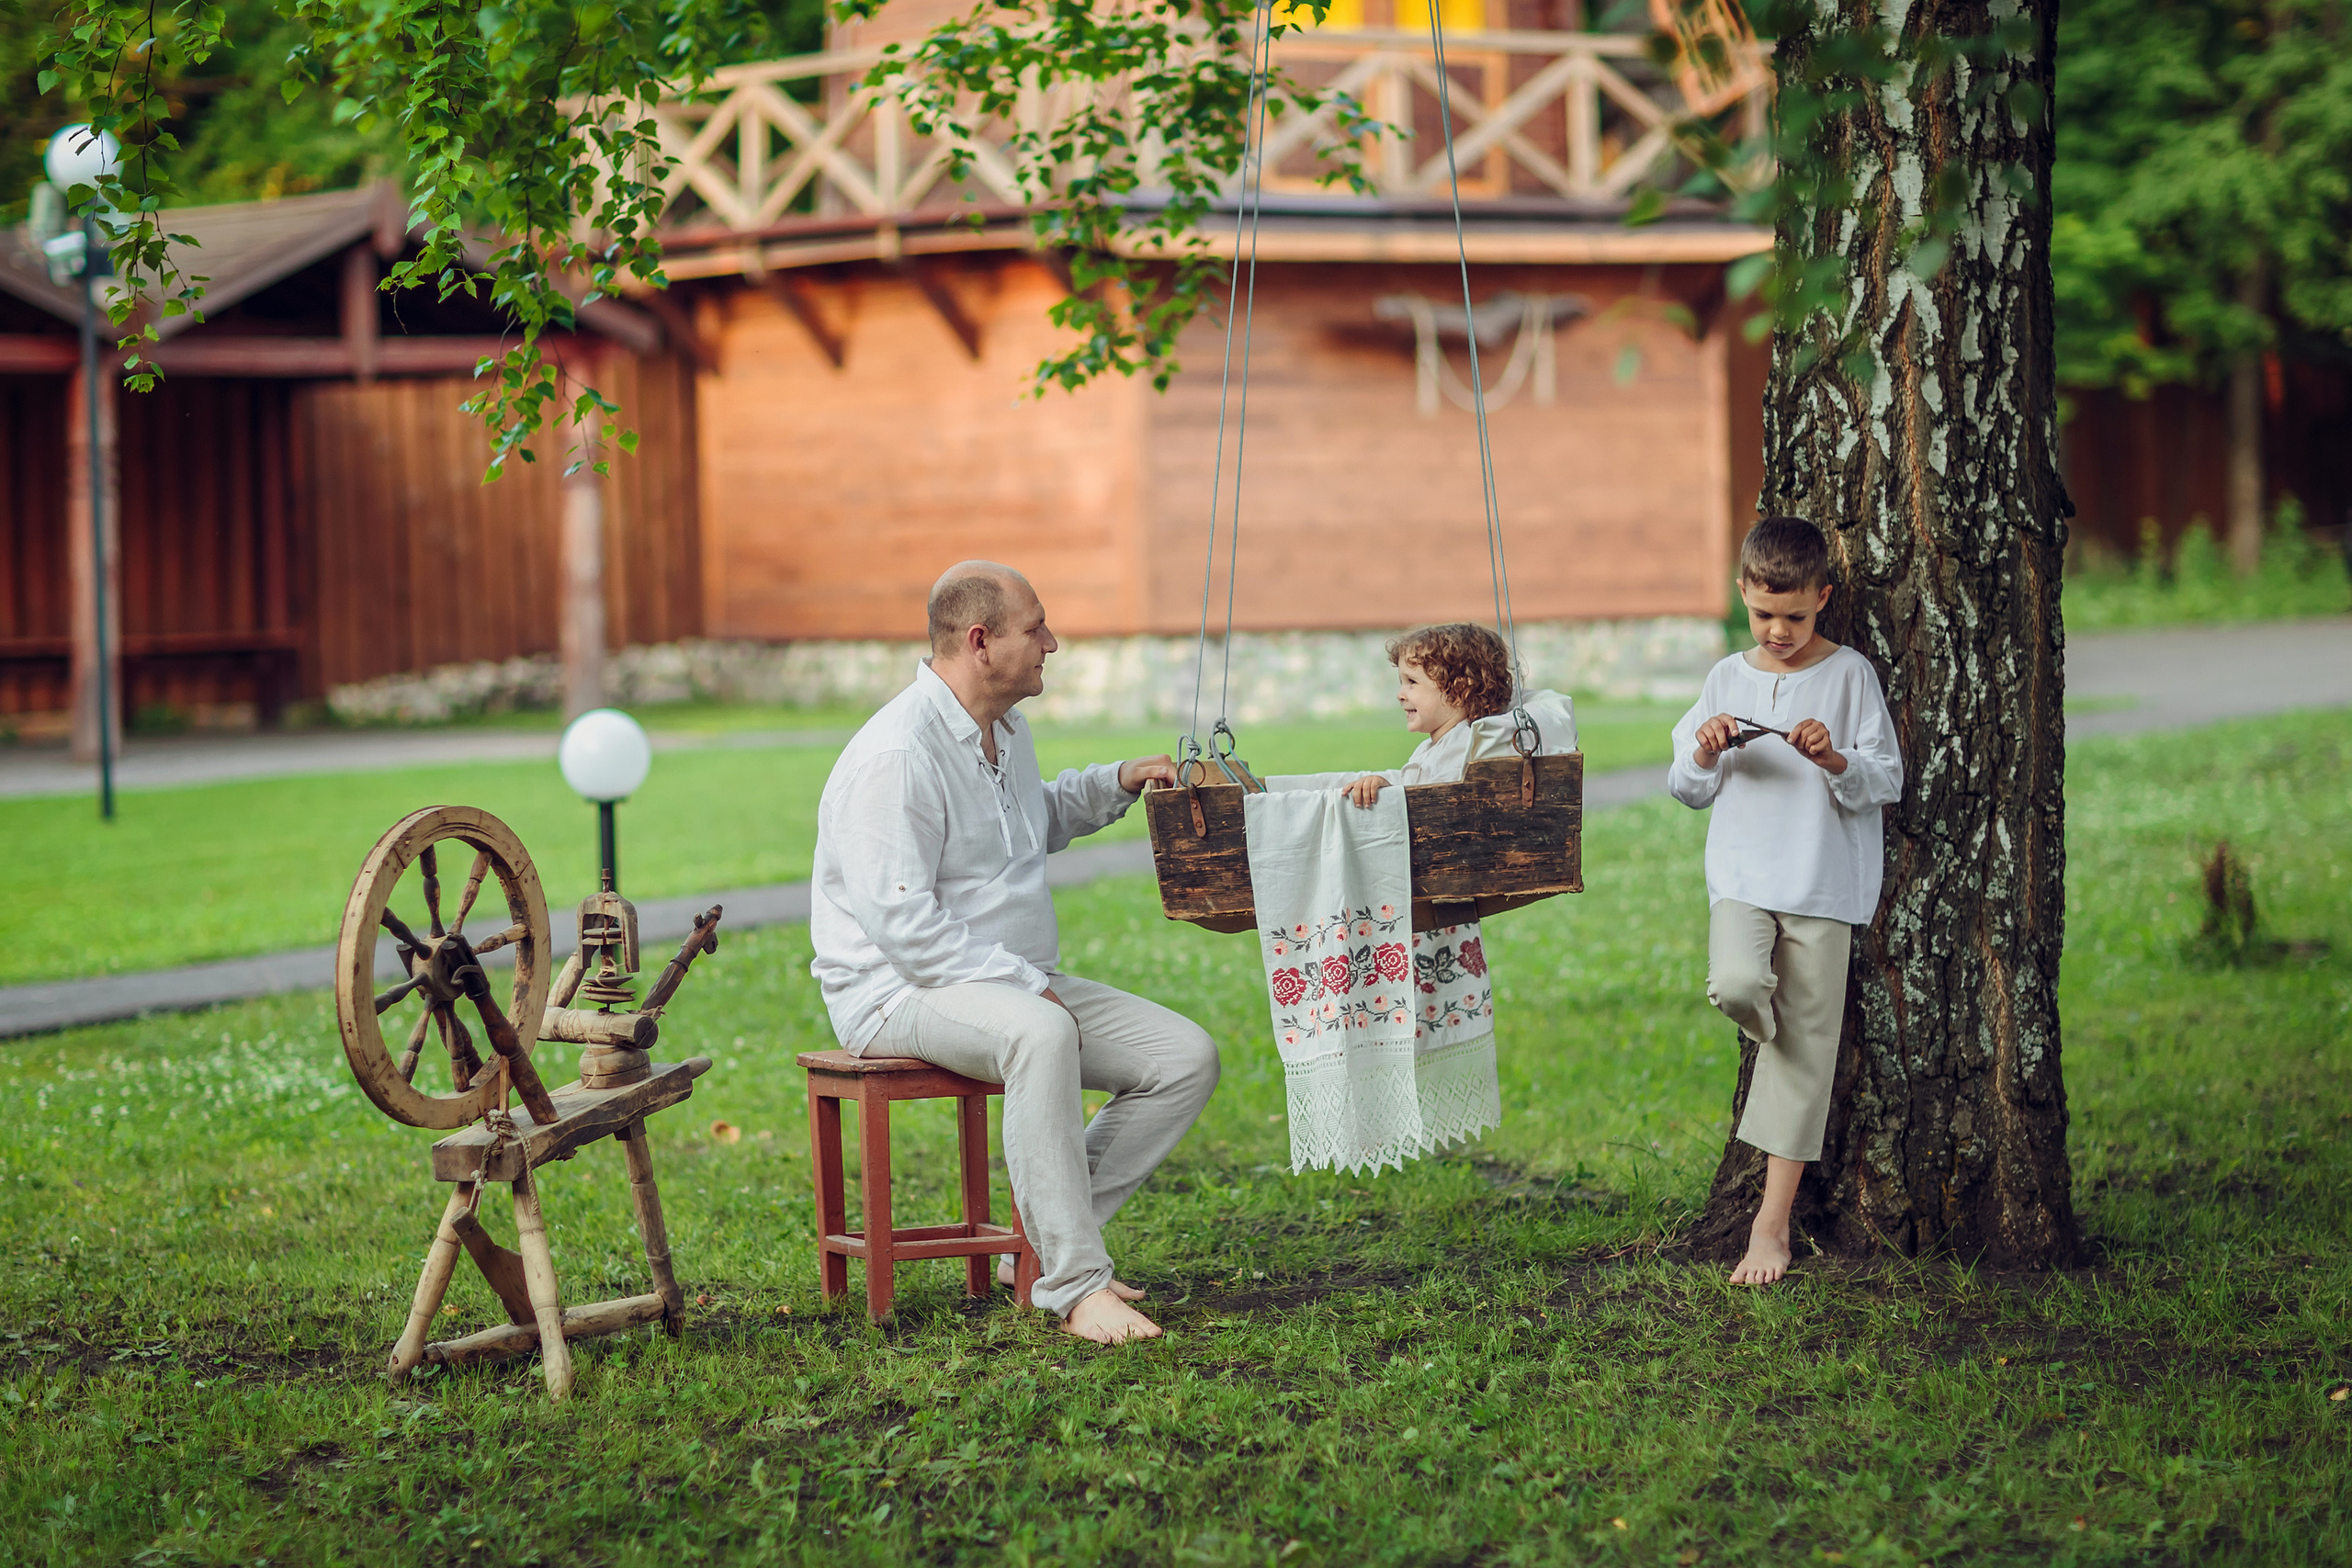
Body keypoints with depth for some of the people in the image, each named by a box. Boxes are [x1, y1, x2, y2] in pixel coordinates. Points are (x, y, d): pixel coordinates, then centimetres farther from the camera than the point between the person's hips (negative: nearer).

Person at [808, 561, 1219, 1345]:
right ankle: (1074, 1285, -36)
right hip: (900, 989, -9)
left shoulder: (1006, 729, 12)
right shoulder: (897, 756, -19)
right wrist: (1026, 987, -24)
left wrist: (1117, 782, 18)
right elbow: (904, 925, -25)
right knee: (1041, 1036, -40)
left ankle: (1048, 1238, -6)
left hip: (1016, 982, 10)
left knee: (1186, 1055, -6)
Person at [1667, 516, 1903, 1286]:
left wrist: (1834, 759, -20)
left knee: (1806, 1048, -1)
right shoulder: (1726, 679, 9)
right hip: (1741, 875, 2)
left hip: (1823, 883, -2)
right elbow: (1688, 790, 14)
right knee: (1735, 986, -27)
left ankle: (1773, 1221, 6)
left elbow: (1887, 782, -1)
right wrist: (1705, 757, -8)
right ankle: (1777, 1035, 11)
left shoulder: (1850, 675, 0)